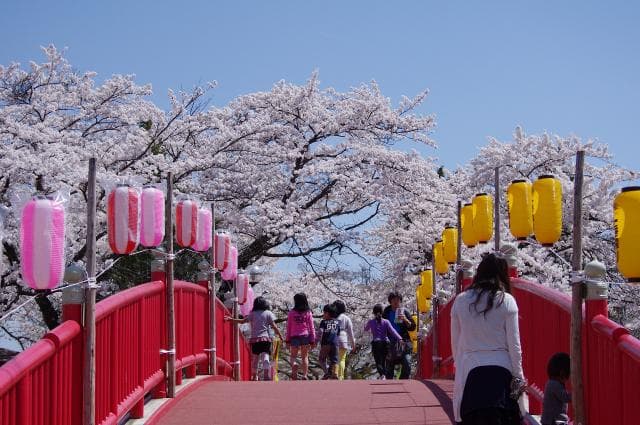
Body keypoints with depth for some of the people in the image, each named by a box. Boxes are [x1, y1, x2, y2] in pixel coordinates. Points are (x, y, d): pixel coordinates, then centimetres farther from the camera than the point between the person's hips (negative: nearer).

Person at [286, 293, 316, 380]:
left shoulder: (291, 313, -2)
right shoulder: (308, 313, -1)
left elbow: (288, 327, 2)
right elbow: (311, 327, 1)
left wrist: (287, 340, 10)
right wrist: (313, 340, 7)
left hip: (294, 337, -1)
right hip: (305, 336, 1)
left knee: (293, 356, 11)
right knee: (304, 357, 11)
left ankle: (294, 365, -21)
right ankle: (305, 375, 7)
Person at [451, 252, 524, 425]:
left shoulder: (461, 301, 3)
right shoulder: (506, 301, -3)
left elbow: (455, 343, 7)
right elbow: (514, 344, -2)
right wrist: (519, 377, 4)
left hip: (469, 372, 2)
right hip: (501, 371, -2)